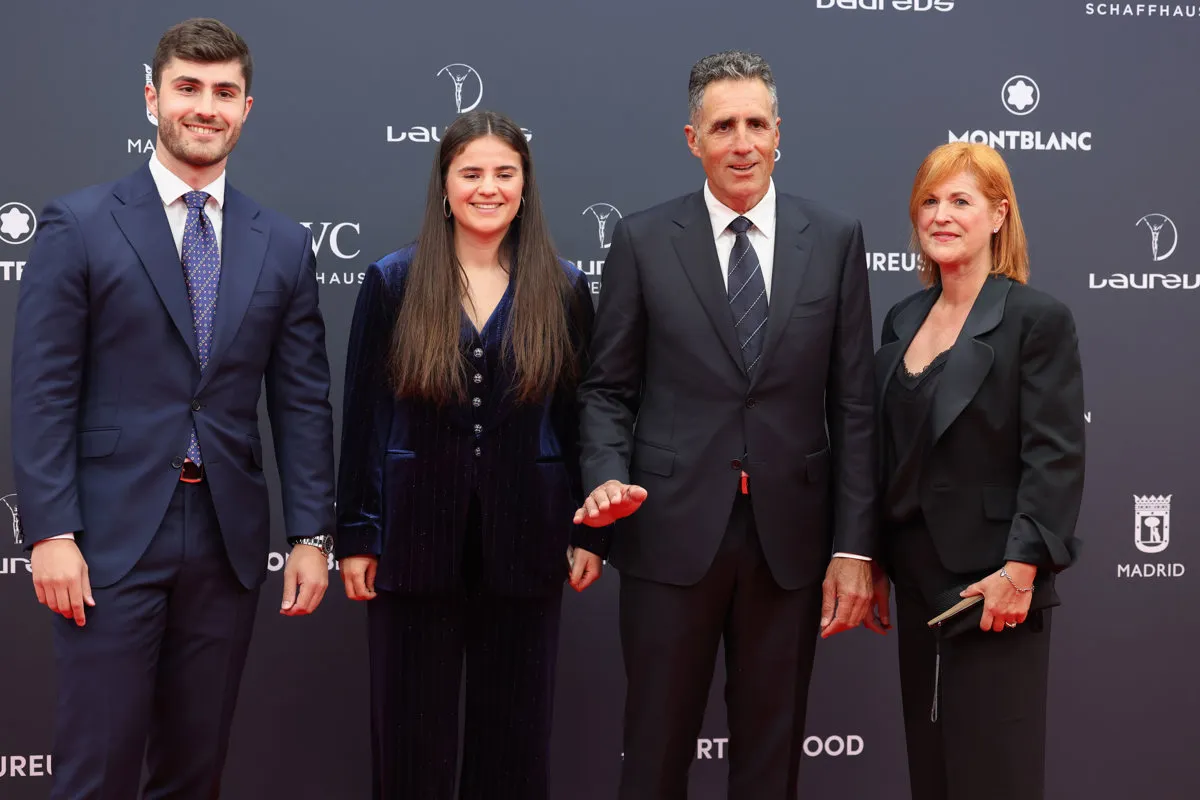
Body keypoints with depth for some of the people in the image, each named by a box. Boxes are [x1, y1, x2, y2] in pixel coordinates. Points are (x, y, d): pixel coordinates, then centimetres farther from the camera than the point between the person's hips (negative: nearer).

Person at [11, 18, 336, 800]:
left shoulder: (284, 244, 8)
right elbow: (42, 390, -5)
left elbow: (303, 403, 8)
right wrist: (50, 532, -11)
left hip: (229, 537, 3)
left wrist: (312, 535, 3)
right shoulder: (80, 224, -1)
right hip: (111, 536, -3)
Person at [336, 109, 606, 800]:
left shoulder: (564, 289, 3)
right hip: (417, 534, 0)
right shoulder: (392, 283, 1)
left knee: (516, 728, 10)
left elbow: (580, 418, 5)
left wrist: (590, 533, 1)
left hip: (524, 536, 1)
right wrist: (356, 535, -2)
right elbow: (363, 415, 1)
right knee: (411, 729, 8)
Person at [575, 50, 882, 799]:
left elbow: (854, 403, 2)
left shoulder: (835, 238, 3)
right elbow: (607, 387, 5)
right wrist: (608, 476, -14)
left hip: (790, 536, 1)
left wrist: (855, 547, -2)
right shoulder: (643, 240, 1)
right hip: (672, 532, -1)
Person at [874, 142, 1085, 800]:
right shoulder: (903, 319, 11)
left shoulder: (1038, 319, -8)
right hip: (917, 578, 6)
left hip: (992, 583, -6)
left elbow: (1056, 459, -14)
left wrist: (1020, 571, -21)